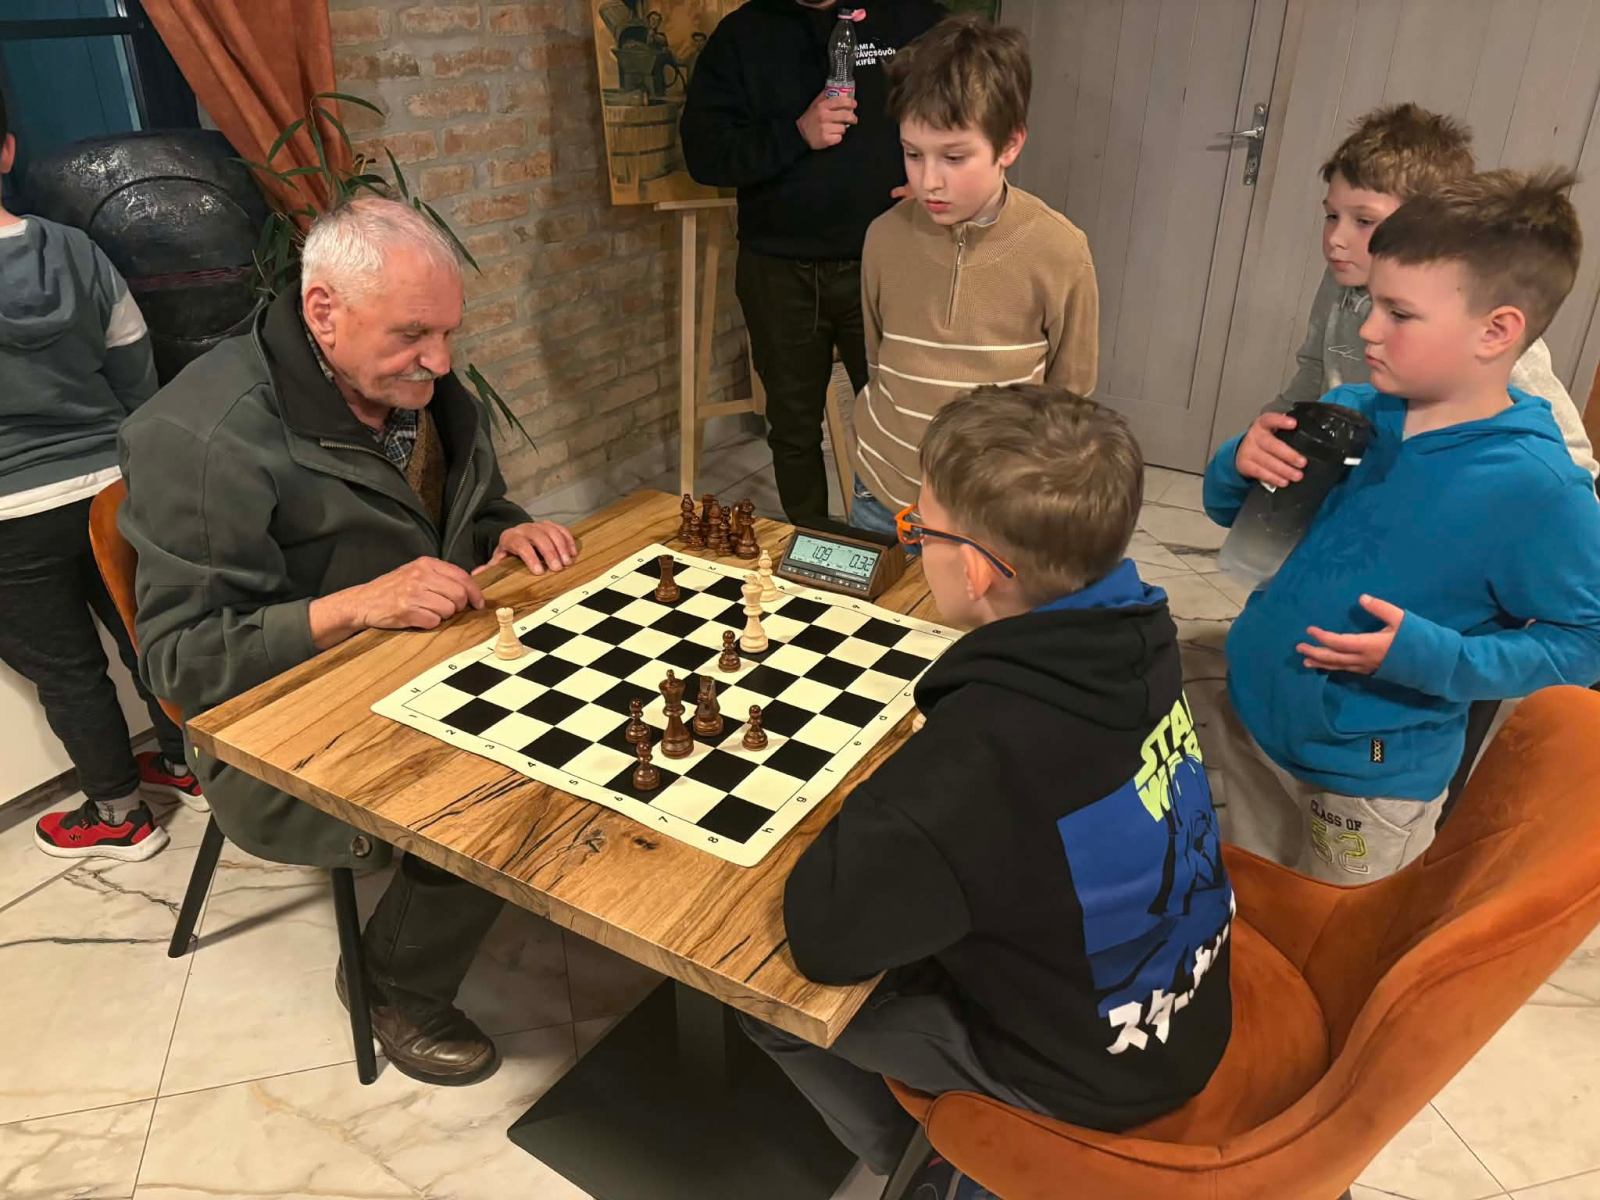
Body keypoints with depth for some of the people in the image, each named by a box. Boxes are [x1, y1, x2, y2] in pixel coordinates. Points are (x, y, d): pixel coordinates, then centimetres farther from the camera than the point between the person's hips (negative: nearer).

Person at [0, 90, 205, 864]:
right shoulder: (76, 251, -3)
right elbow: (137, 379, 4)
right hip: (114, 490, 4)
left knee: (64, 667, 11)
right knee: (146, 636, 18)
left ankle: (120, 815, 25)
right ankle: (186, 765, 35)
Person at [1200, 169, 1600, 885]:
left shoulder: (1536, 488, -22)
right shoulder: (1350, 412, -6)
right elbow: (1230, 511, 6)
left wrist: (1430, 656, -27)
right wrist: (1242, 464, -17)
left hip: (1371, 778, -5)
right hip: (1248, 715, 5)